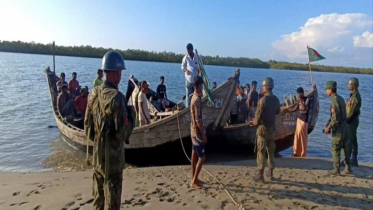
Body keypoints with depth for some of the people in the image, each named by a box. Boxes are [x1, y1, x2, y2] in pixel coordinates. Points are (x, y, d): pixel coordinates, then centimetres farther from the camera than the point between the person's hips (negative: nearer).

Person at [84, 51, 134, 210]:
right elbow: (122, 133, -21)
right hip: (112, 156, -7)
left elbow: (87, 127, 9)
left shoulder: (93, 94, 2)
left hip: (96, 155, 7)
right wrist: (130, 118, -5)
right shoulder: (117, 97, -21)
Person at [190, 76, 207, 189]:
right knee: (201, 157, -3)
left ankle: (194, 178, 26)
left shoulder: (194, 97, 9)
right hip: (197, 132, -10)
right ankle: (194, 181, 5)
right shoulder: (197, 100, -22)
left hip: (194, 131, 10)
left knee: (194, 155, 15)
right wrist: (203, 135, -19)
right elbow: (198, 120, -23)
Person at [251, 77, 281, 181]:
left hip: (263, 128, -7)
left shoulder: (263, 100, -18)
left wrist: (254, 123, 1)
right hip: (272, 128, 7)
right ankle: (270, 173, 22)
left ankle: (260, 174, 4)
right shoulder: (276, 99, 4)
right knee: (271, 151, 14)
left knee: (261, 152, 0)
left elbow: (258, 116, -17)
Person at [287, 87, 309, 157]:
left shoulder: (306, 99, -10)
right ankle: (296, 152, 18)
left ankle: (303, 153, 7)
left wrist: (300, 100, -20)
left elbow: (304, 108, -25)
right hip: (299, 119, 8)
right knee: (297, 136, 9)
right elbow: (294, 109, 18)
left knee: (302, 137, -2)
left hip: (304, 120, -7)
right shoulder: (300, 100, 13)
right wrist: (286, 109, 14)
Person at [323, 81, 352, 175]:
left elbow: (335, 118, -22)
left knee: (335, 150, 0)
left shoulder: (334, 101, -19)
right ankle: (348, 168, 23)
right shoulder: (341, 99, 10)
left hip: (338, 129, -9)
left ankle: (336, 170, 6)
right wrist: (329, 122, 17)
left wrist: (329, 127, -12)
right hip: (344, 127, 9)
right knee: (345, 148, 16)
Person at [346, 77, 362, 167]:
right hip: (352, 121, 10)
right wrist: (346, 120, 17)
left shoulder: (355, 97, -20)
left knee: (349, 141, -5)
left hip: (352, 121, -10)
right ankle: (354, 160, 20)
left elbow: (351, 112, -21)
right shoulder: (354, 95, 12)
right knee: (353, 140, 13)